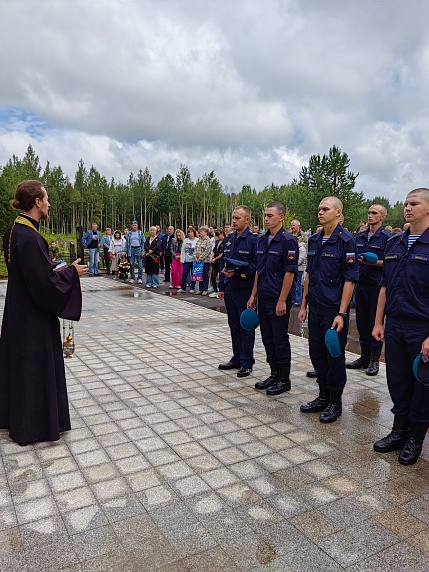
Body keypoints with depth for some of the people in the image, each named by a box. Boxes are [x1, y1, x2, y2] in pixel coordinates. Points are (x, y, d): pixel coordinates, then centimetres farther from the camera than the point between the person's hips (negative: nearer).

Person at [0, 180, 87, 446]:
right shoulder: (30, 238, -25)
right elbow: (45, 284, -26)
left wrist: (54, 271, 9)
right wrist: (71, 272, -13)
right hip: (34, 317, -10)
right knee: (37, 366, 5)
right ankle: (34, 426, 22)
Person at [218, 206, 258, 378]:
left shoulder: (253, 240, -11)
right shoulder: (229, 239, 11)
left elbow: (256, 266, -16)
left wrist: (237, 272, -23)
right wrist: (221, 287, 14)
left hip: (245, 290, -7)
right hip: (229, 289, 7)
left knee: (246, 327, 3)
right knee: (234, 326, 15)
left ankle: (247, 363, 15)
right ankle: (237, 359, 29)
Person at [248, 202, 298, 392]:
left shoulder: (288, 241, -12)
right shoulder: (263, 240, 12)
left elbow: (290, 272, -16)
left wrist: (282, 300, -18)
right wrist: (254, 295, 12)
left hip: (278, 299, -8)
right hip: (263, 298, 8)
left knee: (280, 339, 2)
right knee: (267, 338, 14)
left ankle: (284, 379, 16)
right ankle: (274, 375, 27)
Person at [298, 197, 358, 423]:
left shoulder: (345, 240, -11)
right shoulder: (314, 240, 10)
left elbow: (349, 280, -14)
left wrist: (341, 314, -19)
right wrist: (304, 305, 13)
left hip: (334, 310, -7)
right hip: (315, 309, 7)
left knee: (334, 356, 5)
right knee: (316, 353, 14)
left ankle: (335, 402, 21)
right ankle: (323, 396, 30)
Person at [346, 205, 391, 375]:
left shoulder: (387, 237, -5)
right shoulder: (359, 237, 12)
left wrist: (373, 262, -22)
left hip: (377, 285, -6)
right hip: (360, 284, 6)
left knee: (375, 323, 1)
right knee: (362, 322, 11)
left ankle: (374, 360, 13)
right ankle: (364, 357, 23)